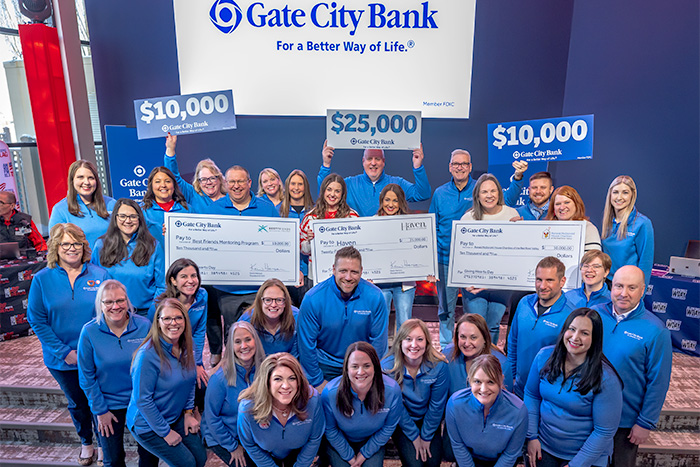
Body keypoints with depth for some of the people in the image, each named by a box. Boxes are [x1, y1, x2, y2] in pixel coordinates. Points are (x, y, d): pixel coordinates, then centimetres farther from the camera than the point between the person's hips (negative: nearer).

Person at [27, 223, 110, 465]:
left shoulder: (100, 275, -7)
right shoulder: (42, 279, -6)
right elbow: (37, 320, -6)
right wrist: (64, 352, -13)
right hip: (62, 361, 1)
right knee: (77, 403, 21)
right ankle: (86, 443, 46)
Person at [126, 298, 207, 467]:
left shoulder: (185, 348, -5)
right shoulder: (147, 354, -27)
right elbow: (142, 400, -23)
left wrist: (188, 412, 0)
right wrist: (166, 432, -17)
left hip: (176, 418, 6)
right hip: (148, 425, -6)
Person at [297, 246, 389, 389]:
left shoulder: (375, 297, -17)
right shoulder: (313, 299, -20)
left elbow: (379, 341, -6)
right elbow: (306, 343, -11)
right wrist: (317, 381, -7)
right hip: (326, 367, -1)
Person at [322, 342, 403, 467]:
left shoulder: (393, 390, -27)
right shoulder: (329, 393, -30)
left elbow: (389, 427, -9)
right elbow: (330, 430, -11)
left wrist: (365, 453, -6)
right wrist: (349, 456, -6)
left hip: (372, 441, 1)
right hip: (340, 442, 0)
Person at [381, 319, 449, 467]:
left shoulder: (439, 366, -21)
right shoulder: (387, 367, -23)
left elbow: (437, 406, -10)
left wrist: (426, 437, -4)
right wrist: (414, 436, -7)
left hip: (428, 420, 1)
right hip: (401, 422, -1)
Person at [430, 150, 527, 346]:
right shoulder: (440, 193, 5)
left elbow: (507, 200, -12)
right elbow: (433, 229, 8)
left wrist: (517, 177, -28)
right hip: (445, 261, 2)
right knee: (445, 309, 12)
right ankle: (445, 349, 27)